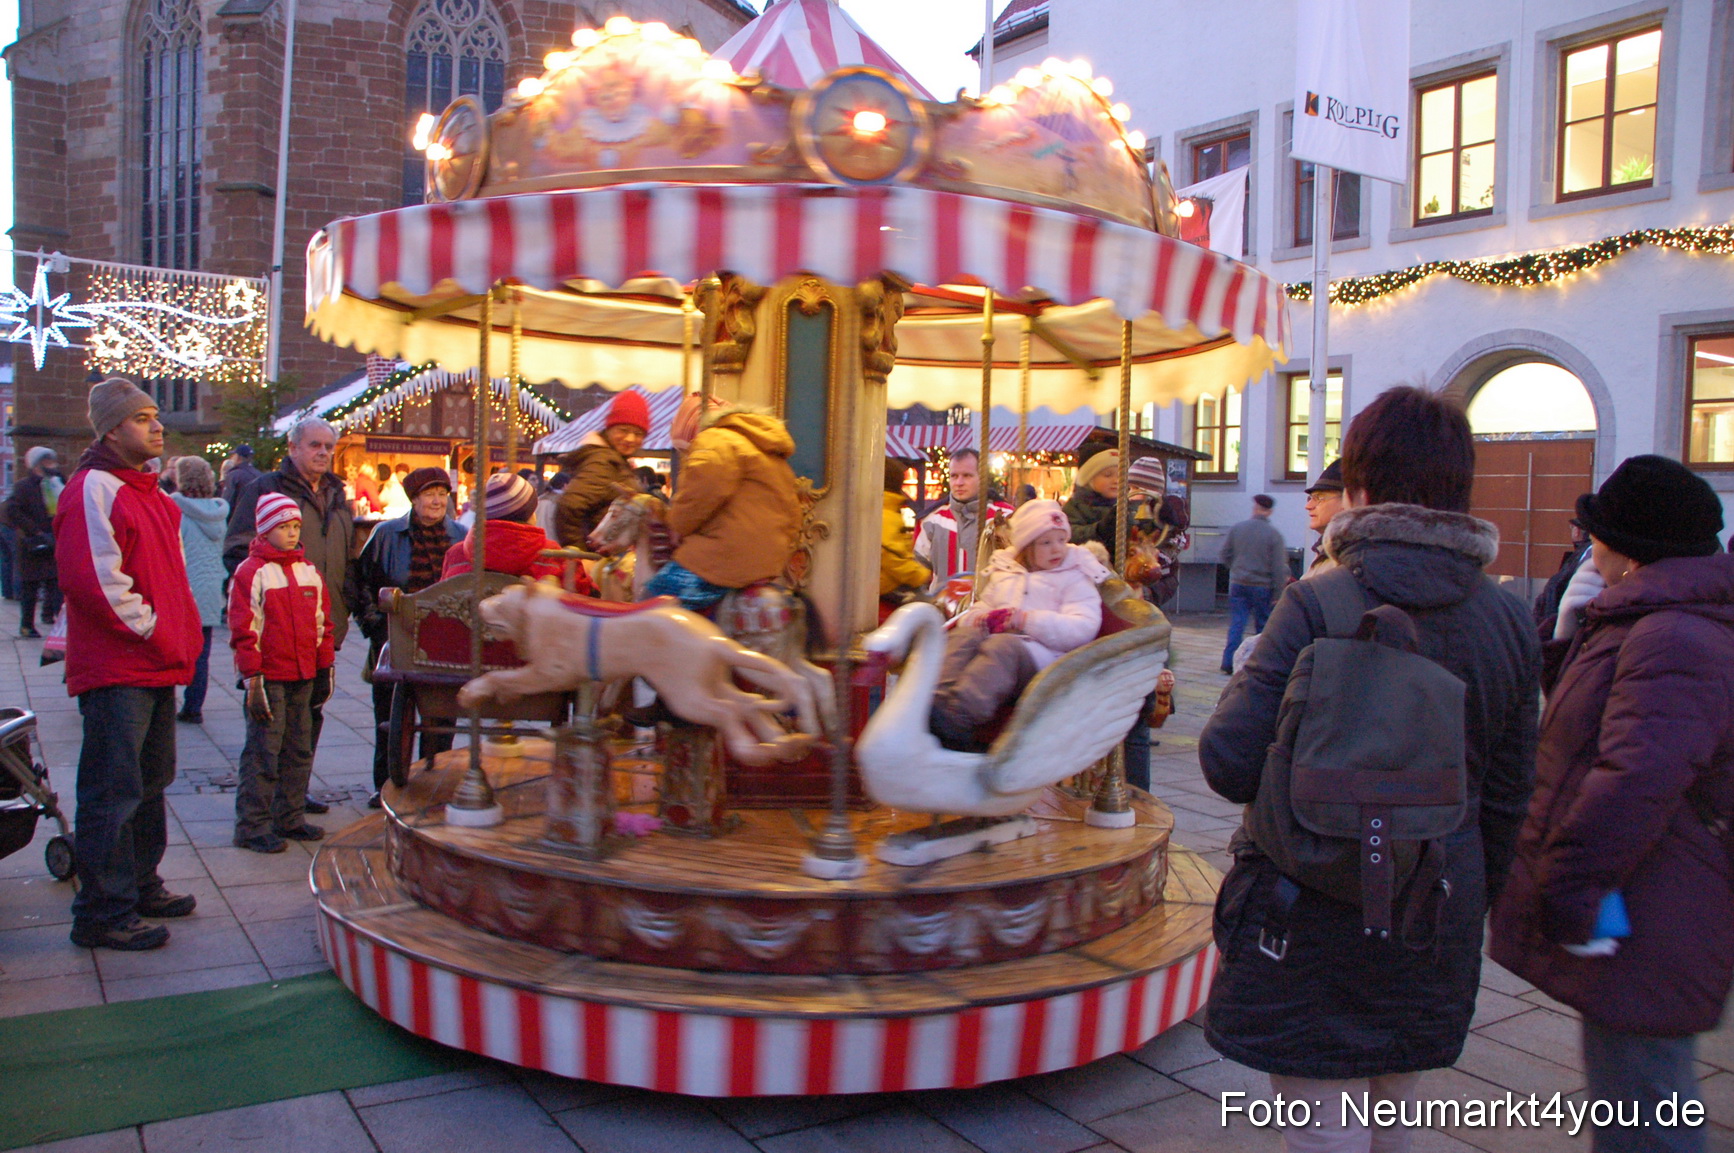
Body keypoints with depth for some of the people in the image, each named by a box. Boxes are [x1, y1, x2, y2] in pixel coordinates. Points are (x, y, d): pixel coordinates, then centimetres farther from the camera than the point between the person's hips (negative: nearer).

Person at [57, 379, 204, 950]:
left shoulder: (147, 491, 17)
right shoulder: (94, 489, -13)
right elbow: (90, 578, -21)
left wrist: (182, 633, 12)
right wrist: (151, 629, -16)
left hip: (157, 665, 10)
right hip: (116, 670, -10)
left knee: (151, 781, 18)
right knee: (114, 791, -5)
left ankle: (140, 886, 30)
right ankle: (102, 914, 4)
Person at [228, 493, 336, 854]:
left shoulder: (309, 571, 12)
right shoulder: (251, 572, -6)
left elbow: (322, 623, 17)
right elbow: (243, 631, -10)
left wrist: (325, 668, 13)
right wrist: (252, 679, -13)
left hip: (303, 676, 6)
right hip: (269, 678, -6)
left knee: (299, 750, 11)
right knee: (263, 752, -4)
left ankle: (290, 818, 22)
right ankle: (252, 827, 4)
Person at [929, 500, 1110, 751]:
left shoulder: (1076, 580, 13)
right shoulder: (1003, 573, 28)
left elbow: (1083, 629, -3)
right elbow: (980, 607, 28)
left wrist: (1029, 620, -14)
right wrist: (979, 618, 1)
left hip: (1042, 651, -4)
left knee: (1002, 646, -36)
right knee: (964, 635, -28)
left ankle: (958, 716, -59)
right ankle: (939, 700, -54)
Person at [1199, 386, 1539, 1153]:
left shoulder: (1319, 606, -18)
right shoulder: (1509, 619, 1)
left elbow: (1230, 764, -21)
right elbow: (1508, 795, 7)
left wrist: (1245, 679, -1)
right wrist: (1468, 903, 20)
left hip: (1317, 919, -6)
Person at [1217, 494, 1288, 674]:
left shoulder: (1237, 529, 0)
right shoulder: (1274, 534, -8)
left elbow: (1223, 556, 5)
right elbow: (1279, 567, -9)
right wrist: (1279, 592, -3)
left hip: (1238, 583, 2)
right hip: (1262, 585, -2)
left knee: (1236, 624, 5)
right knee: (1263, 625, 9)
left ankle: (1229, 661, -1)